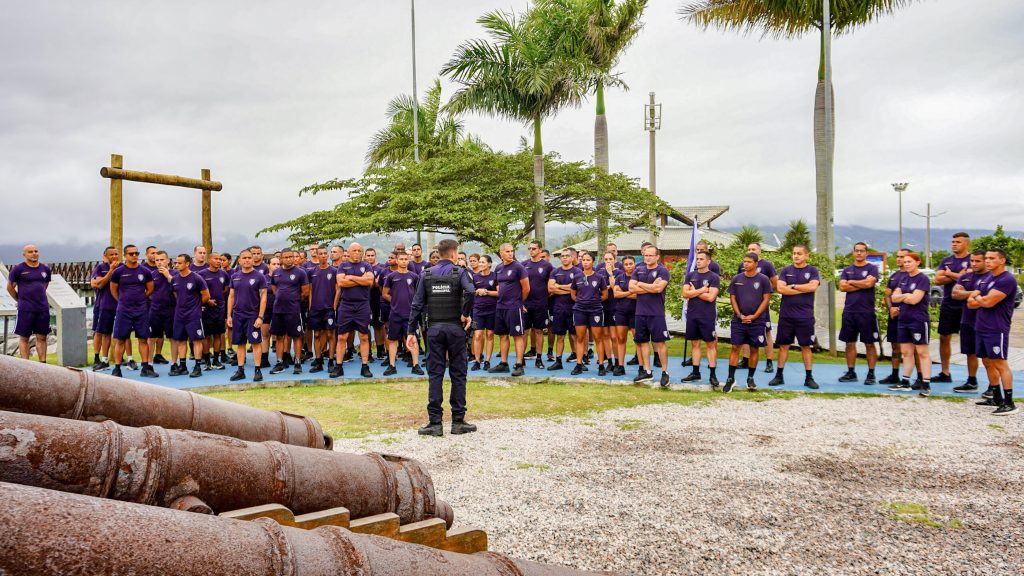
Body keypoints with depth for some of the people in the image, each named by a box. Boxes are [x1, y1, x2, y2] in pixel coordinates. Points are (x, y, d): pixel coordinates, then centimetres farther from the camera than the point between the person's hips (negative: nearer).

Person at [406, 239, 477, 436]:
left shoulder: (427, 274, 7)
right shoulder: (459, 272, -2)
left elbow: (417, 304, 3)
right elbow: (470, 292, -23)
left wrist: (411, 331, 5)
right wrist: (465, 314, -10)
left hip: (434, 329, 2)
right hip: (455, 328, -2)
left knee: (435, 375, 4)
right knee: (458, 374, 5)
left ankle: (435, 422, 3)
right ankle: (458, 421, 8)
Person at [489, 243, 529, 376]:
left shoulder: (518, 267, -9)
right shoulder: (498, 268, 10)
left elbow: (526, 288, -7)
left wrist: (520, 302, 4)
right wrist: (502, 299, 15)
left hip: (514, 307, -7)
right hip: (500, 306, 7)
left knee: (517, 335, -4)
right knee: (502, 335, 10)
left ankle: (519, 365, -2)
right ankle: (503, 364, 18)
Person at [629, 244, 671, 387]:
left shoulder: (662, 271, -4)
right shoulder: (638, 270, 11)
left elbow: (658, 288, -19)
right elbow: (631, 288, 0)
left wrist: (641, 284, -5)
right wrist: (651, 288, -10)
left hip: (656, 313, -5)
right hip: (640, 312, 5)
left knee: (659, 342, -6)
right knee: (643, 341, 9)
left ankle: (665, 372, 3)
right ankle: (647, 372, 18)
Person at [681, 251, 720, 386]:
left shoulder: (714, 277, -4)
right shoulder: (690, 276, 9)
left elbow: (710, 297, -15)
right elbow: (685, 294, -2)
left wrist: (694, 291, -6)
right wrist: (701, 290, -10)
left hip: (708, 316, -4)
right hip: (692, 315, 4)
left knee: (710, 344, 0)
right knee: (695, 344, 9)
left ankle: (712, 375, 3)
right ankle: (695, 373, 16)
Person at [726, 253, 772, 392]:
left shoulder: (763, 279, -1)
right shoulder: (736, 279, 5)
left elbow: (766, 299, -3)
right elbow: (732, 298, 7)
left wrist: (754, 316, -10)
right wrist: (739, 315, -6)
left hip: (756, 320, -1)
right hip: (738, 320, 1)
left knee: (754, 349, 6)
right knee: (735, 348, -1)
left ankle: (750, 379, 17)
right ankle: (731, 378, 3)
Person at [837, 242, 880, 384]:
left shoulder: (872, 268, 2)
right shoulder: (847, 270, 13)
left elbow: (869, 283, -16)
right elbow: (842, 287, -2)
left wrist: (851, 282, -2)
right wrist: (861, 285, -8)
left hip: (867, 312, -4)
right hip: (849, 311, 4)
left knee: (869, 343, 1)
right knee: (850, 343, 8)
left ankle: (871, 374, 7)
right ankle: (851, 372, 16)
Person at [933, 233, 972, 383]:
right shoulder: (946, 261, 11)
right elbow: (938, 280, -1)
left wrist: (950, 274, -6)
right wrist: (958, 276, -11)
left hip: (965, 306, -6)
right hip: (948, 305, 6)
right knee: (944, 338, 10)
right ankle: (944, 373, 20)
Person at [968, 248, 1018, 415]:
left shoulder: (1007, 280, -12)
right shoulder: (985, 278, 15)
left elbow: (988, 302, -20)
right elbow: (970, 302, 11)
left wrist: (978, 298, 1)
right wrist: (983, 299, -9)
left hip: (997, 329, -9)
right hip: (981, 327, 9)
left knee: (1000, 363, -9)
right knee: (988, 362, 13)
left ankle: (1009, 403, -6)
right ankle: (997, 398, 22)